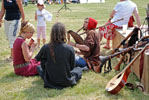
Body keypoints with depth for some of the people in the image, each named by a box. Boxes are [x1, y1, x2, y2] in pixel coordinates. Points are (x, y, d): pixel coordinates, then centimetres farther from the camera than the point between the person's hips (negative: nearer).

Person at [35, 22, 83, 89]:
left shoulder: (46, 47, -17)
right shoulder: (70, 49, -18)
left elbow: (37, 58, 4)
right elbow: (72, 67, -4)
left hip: (50, 81, -1)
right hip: (66, 82, 1)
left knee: (39, 67, 27)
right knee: (79, 69, 29)